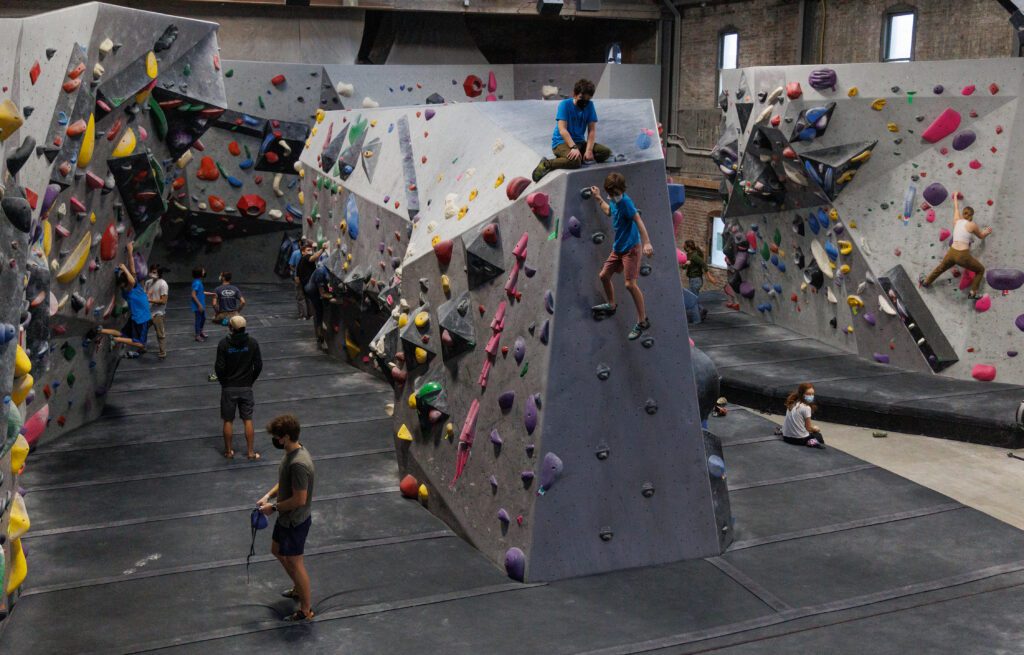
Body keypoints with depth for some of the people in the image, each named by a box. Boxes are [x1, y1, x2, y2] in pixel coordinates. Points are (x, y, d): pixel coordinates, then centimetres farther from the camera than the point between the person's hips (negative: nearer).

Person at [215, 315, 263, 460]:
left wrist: (223, 381, 6)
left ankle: (228, 451, 20)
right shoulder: (253, 343, -8)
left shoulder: (224, 344, -14)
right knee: (248, 420, 10)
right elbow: (258, 365, -5)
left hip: (228, 388, -1)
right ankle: (251, 452, 13)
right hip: (246, 387, 1)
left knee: (228, 421, 11)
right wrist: (251, 380, 10)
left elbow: (219, 367, -12)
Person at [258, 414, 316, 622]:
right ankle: (298, 588, 46)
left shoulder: (298, 464, -33)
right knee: (277, 551, 27)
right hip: (286, 517, 10)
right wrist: (268, 495, 1)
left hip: (295, 521, -10)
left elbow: (300, 499, -29)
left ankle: (306, 609, 22)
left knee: (295, 563, 6)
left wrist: (274, 507, -17)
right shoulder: (291, 452, -2)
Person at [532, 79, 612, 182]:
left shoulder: (589, 105, 3)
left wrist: (589, 150, -17)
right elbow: (562, 130, -21)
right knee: (575, 161, -37)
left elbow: (592, 130, -2)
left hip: (580, 142, 6)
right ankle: (546, 164, -15)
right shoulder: (565, 104, -11)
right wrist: (573, 147, -34)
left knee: (606, 152, -15)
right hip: (561, 142, -6)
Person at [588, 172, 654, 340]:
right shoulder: (614, 200, 5)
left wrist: (646, 243, -37)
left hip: (631, 248, -9)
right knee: (604, 275, 17)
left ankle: (643, 321, -8)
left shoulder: (625, 201, -20)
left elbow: (638, 221, -28)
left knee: (630, 284, -15)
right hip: (618, 248, 9)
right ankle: (611, 305, 41)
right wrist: (598, 199, 29)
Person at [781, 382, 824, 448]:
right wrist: (815, 428, 13)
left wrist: (812, 428, 17)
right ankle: (812, 442, -5)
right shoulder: (806, 408, -16)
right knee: (819, 436, 23)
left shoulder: (792, 404, 4)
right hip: (800, 439, -7)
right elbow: (809, 427, -8)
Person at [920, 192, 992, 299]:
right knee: (981, 270, 17)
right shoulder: (972, 225, -3)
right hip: (963, 256, -5)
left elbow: (956, 208, 30)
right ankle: (973, 293, 12)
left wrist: (955, 197, 49)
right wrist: (986, 232, 38)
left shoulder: (957, 220, 10)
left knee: (940, 268, 33)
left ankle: (926, 282, 50)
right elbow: (981, 236, 16)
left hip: (951, 253, 5)